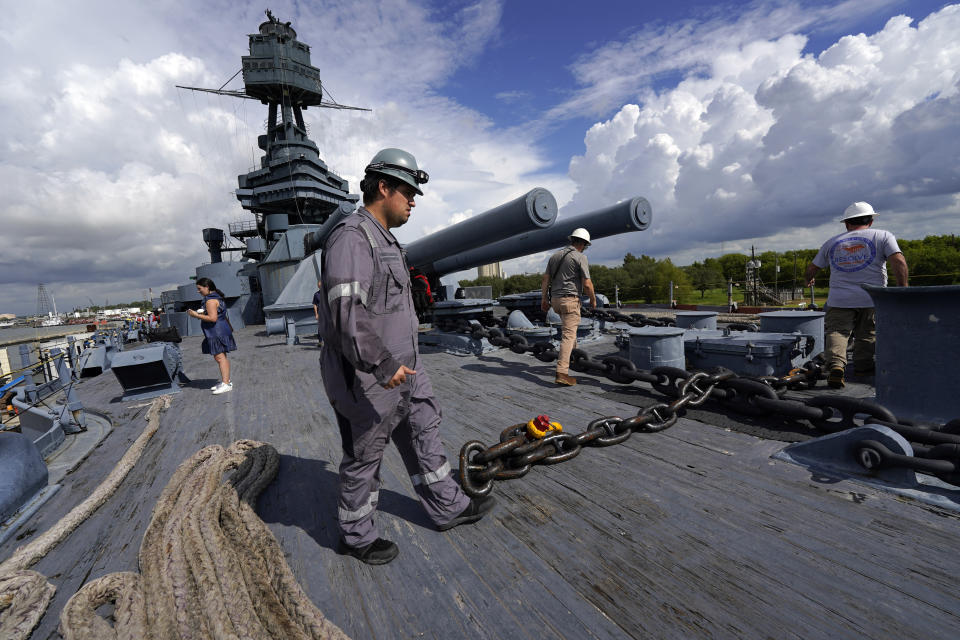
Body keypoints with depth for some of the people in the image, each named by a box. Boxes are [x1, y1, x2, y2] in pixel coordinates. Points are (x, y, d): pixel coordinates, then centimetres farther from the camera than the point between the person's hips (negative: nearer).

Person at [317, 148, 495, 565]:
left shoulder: (383, 238, 14)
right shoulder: (352, 236, -19)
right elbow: (346, 312, -29)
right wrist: (384, 364, -29)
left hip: (403, 368, 10)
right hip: (369, 378, -10)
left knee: (424, 434, 19)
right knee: (364, 458, 10)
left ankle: (448, 508, 37)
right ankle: (356, 536, 33)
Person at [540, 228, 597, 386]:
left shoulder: (555, 255, 12)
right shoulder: (580, 257, -7)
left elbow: (545, 279, 11)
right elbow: (587, 284, -10)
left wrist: (544, 299, 17)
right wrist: (593, 300, 6)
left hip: (555, 299, 7)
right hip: (570, 299, -7)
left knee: (569, 325, 32)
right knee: (569, 334, -8)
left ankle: (572, 351, 42)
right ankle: (562, 373, -14)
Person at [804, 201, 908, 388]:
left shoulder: (832, 242, 14)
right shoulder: (883, 236, 8)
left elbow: (812, 269, 20)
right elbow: (899, 262, -7)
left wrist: (809, 281, 40)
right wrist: (902, 288, 0)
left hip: (839, 299, 0)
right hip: (871, 298, 0)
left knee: (836, 331, -4)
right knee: (867, 335, 15)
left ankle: (835, 365, -25)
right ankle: (863, 367, 23)